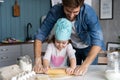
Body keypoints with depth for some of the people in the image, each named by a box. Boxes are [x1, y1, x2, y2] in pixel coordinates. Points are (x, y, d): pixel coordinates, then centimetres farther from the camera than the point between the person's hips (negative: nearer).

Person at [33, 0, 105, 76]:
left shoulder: (88, 12, -33)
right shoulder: (55, 11, -27)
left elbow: (98, 41, -39)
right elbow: (41, 35, -25)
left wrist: (85, 65, -50)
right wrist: (38, 61, -37)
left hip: (88, 48, -1)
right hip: (72, 47, 2)